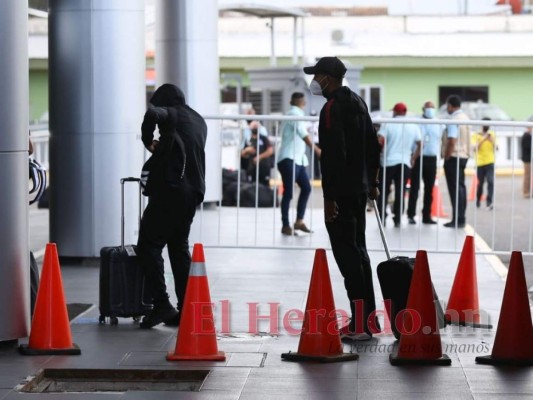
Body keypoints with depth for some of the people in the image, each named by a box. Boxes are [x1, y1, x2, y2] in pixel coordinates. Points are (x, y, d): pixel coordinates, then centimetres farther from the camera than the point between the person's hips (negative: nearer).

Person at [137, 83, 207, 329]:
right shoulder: (199, 122, 21)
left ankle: (162, 305, -14)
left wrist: (148, 141, -9)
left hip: (169, 190, -8)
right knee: (179, 248, 14)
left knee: (148, 246, -5)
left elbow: (153, 113, -24)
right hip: (193, 191, 8)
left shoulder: (171, 115, -3)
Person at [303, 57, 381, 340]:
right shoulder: (358, 103, 15)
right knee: (358, 251, 15)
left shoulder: (332, 109, -15)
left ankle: (359, 324, -10)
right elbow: (372, 146, 20)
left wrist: (330, 196, -21)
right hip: (360, 190, 10)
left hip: (341, 193, -10)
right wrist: (372, 182, 26)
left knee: (347, 255, -8)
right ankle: (369, 318, 20)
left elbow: (333, 155, -21)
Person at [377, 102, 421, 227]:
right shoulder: (413, 126, 7)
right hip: (405, 163, 2)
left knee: (384, 192, 7)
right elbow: (419, 144, 5)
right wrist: (413, 158, 14)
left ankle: (382, 218, 4)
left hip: (388, 162, -2)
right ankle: (397, 219, 4)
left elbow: (380, 141, -14)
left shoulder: (388, 124, -4)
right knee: (400, 193, 6)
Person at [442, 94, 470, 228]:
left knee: (455, 188, -8)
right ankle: (461, 218, 17)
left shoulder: (454, 120, -18)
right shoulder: (465, 117, 12)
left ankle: (457, 219, -9)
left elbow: (452, 141, -24)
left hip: (454, 157, -9)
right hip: (463, 156, 9)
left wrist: (446, 157, -15)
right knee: (460, 187, 13)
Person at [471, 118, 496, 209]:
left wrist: (492, 140, -11)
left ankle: (489, 202, -16)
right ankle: (478, 201, 30)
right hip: (480, 163, -1)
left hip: (490, 162, 1)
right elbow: (474, 148, -11)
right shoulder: (476, 135, 0)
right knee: (480, 184, 8)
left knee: (491, 182, -14)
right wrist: (483, 139, -19)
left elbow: (495, 148, 7)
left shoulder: (492, 135, 8)